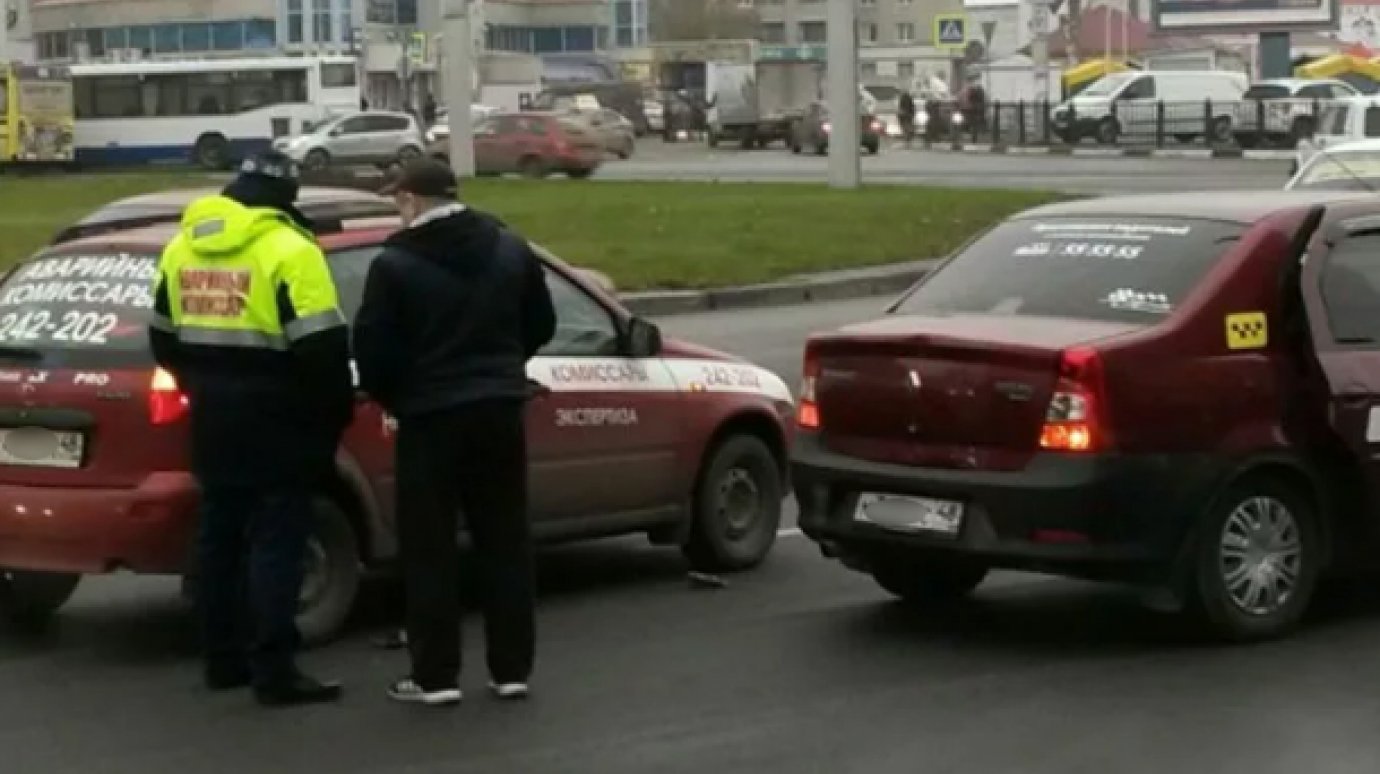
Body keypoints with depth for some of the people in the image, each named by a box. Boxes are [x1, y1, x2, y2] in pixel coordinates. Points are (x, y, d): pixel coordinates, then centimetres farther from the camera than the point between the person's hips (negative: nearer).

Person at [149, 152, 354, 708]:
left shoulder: (183, 246, 9)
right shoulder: (288, 250, -14)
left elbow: (164, 338, 17)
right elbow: (320, 347, -17)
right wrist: (338, 410, -3)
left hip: (214, 422, 7)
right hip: (276, 423, -7)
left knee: (220, 536, 14)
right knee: (275, 542, -5)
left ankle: (223, 660, 19)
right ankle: (274, 671, -6)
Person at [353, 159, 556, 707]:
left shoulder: (395, 264, -11)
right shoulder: (511, 250, 5)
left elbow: (372, 347, -12)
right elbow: (541, 326, 13)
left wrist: (390, 397, 7)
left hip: (431, 415, -4)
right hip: (500, 409, 5)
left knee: (430, 548, 3)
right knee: (505, 541, 11)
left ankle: (436, 675, 3)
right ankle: (512, 668, 13)